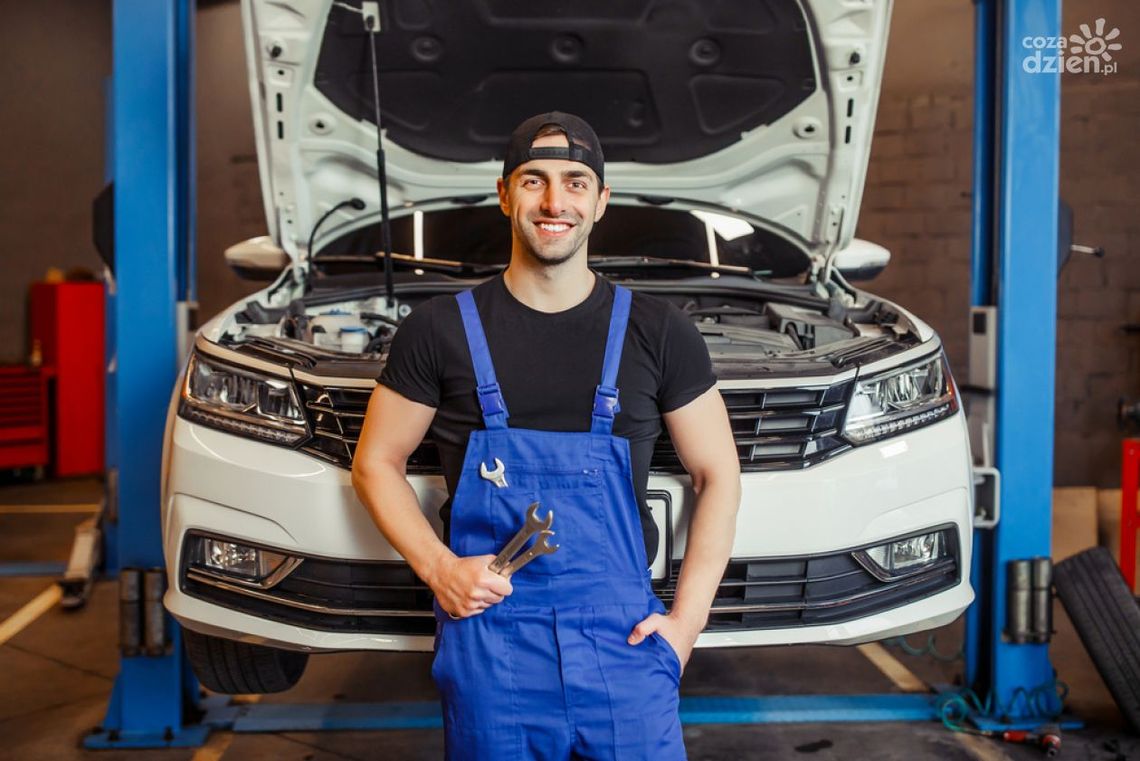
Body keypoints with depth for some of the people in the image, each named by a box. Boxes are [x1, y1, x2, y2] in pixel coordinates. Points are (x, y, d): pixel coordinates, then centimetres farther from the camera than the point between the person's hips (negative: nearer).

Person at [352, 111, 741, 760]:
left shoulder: (659, 333, 2)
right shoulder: (441, 330, 0)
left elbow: (718, 476, 7)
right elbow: (377, 464, 7)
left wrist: (688, 619, -2)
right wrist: (437, 567, -9)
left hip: (622, 639, 1)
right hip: (488, 640, 0)